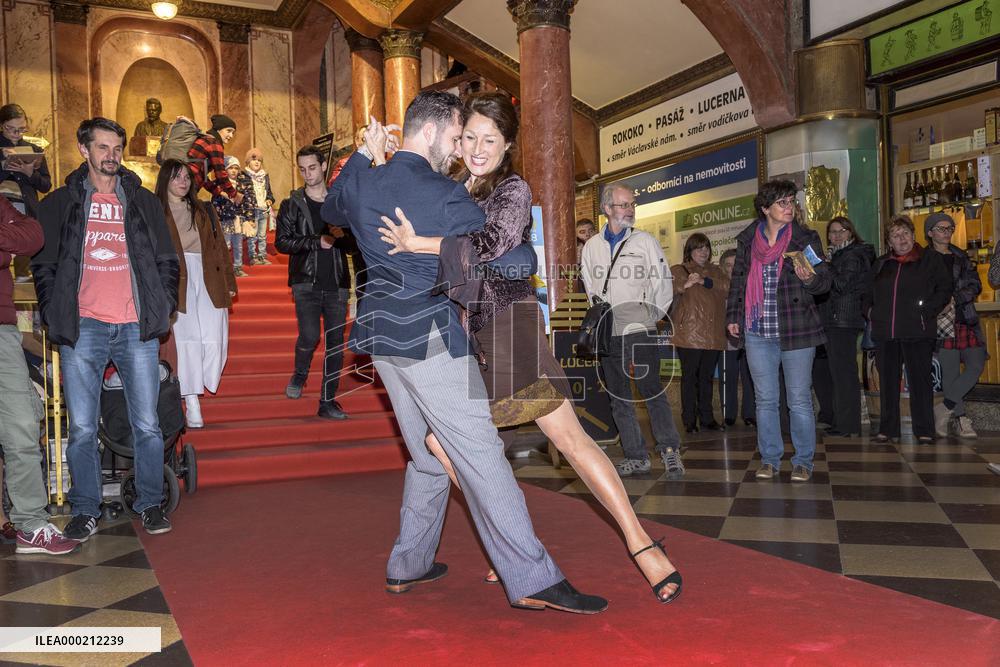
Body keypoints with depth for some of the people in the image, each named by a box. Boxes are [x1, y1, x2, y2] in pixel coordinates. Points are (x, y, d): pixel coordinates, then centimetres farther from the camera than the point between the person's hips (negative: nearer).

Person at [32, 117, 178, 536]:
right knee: (82, 428, 3)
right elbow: (43, 265, 10)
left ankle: (150, 505, 17)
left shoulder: (143, 201, 12)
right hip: (83, 329, 0)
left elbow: (167, 260, 14)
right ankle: (86, 511, 17)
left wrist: (162, 308, 4)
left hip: (137, 328, 1)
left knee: (147, 425, 3)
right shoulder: (60, 203, 9)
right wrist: (55, 316, 0)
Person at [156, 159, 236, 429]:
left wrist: (229, 283, 10)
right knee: (186, 341, -7)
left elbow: (220, 248, 16)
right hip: (177, 283, -3)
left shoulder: (204, 211, 17)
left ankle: (193, 386, 15)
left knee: (214, 341, -7)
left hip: (209, 282, 3)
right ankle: (192, 405, -3)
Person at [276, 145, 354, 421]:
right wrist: (317, 242, -13)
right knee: (310, 335, -16)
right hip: (307, 282, -2)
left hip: (336, 283, 2)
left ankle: (328, 402, 13)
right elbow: (281, 242, -3)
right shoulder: (292, 204, 5)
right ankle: (299, 374, 16)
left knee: (336, 343, 2)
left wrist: (343, 236, -10)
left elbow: (354, 242, 12)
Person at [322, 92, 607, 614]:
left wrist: (362, 153, 31)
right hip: (430, 340, -8)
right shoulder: (446, 198, -12)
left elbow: (330, 211, 32)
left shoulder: (361, 183, 8)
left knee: (428, 454, 18)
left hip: (383, 338, 8)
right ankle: (533, 580, -5)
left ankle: (408, 566, 26)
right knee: (481, 456, -7)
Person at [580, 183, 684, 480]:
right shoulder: (591, 246, 11)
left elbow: (663, 283, 4)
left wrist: (651, 315, 2)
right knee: (619, 398, 6)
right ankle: (636, 456, 15)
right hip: (608, 333, 4)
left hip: (640, 331, -3)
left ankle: (670, 451, 1)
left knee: (652, 391, -8)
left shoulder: (645, 241, 3)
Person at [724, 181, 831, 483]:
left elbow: (825, 280, -2)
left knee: (800, 399, 2)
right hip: (757, 332, 2)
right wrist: (732, 316, 10)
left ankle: (803, 461, 15)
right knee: (765, 399, 9)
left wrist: (810, 279, -24)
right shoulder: (747, 240, 7)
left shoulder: (806, 238, 1)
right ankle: (769, 460, 19)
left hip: (796, 330, -2)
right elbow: (738, 281, 16)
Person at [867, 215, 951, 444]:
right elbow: (868, 293, 28)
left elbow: (945, 290, 1)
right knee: (888, 381, 7)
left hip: (917, 331, -4)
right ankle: (887, 429, 16)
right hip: (885, 332, 4)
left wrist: (927, 310, -10)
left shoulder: (931, 259, 5)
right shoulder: (881, 264, 16)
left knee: (920, 380, -2)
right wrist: (870, 310, 12)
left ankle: (924, 430, 6)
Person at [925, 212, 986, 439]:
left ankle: (944, 409, 0)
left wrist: (954, 299, -10)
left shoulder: (961, 257, 16)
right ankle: (961, 419, 5)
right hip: (942, 321, -4)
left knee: (977, 365, -9)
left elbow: (975, 285, 6)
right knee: (950, 373, -6)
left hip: (967, 320, 4)